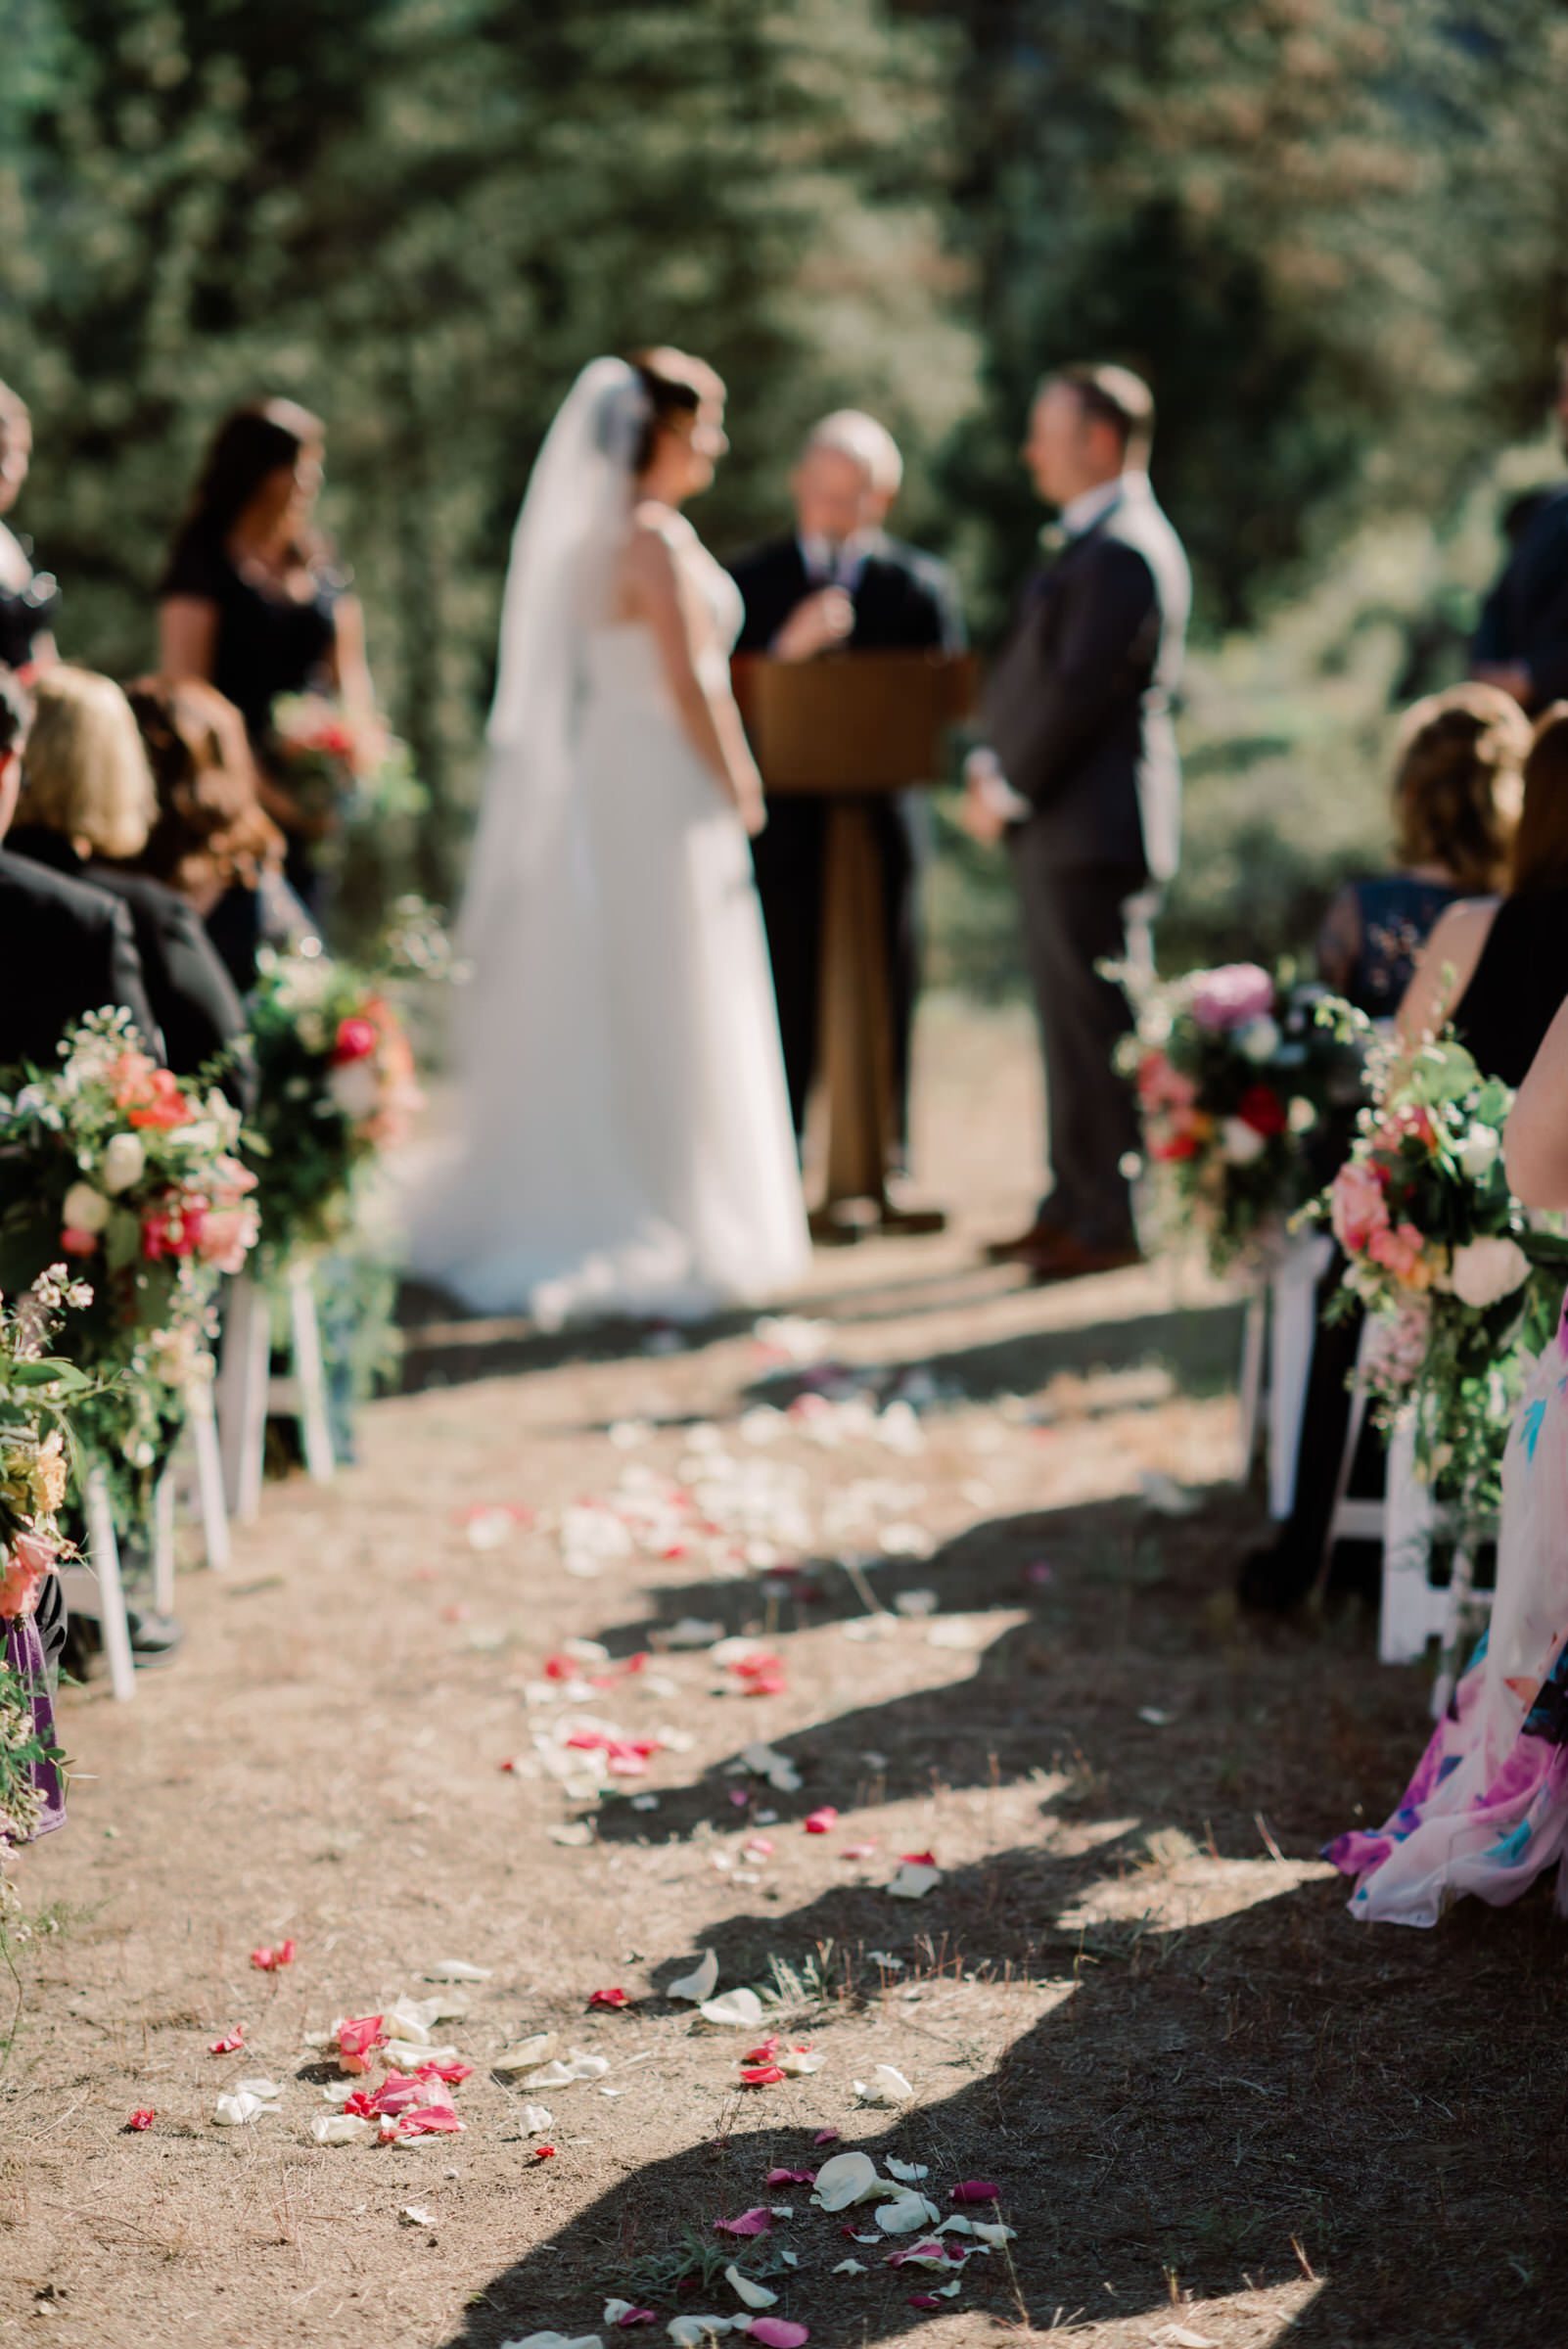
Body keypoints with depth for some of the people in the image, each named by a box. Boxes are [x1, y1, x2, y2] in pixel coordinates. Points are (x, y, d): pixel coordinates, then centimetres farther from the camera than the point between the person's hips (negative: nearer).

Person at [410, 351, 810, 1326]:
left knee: (594, 1013, 13)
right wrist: (741, 789, -7)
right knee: (664, 1018, -3)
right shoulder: (658, 540, -15)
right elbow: (689, 683, -17)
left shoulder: (595, 531, 12)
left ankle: (557, 1213, 20)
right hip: (663, 791, -9)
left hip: (603, 786, 9)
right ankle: (660, 1234, 2)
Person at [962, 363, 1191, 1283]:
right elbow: (1039, 672, 19)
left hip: (1095, 826, -10)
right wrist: (993, 764, 7)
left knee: (1098, 1023, -5)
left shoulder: (1124, 553, -16)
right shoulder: (1097, 542, 17)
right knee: (1072, 1020, 14)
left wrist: (1010, 790, -11)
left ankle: (1118, 1220, 1)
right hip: (1063, 828, 10)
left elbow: (1077, 690, -20)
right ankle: (1075, 1204, 22)